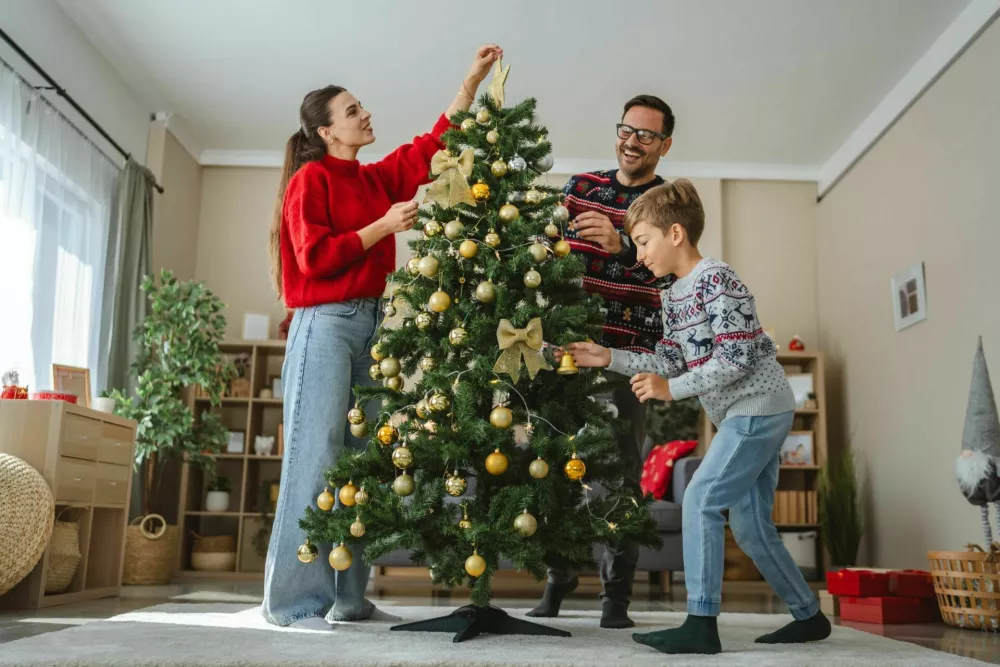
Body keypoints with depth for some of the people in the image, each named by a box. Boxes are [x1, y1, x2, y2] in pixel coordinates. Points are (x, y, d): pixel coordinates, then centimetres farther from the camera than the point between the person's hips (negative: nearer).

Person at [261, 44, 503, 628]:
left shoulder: (376, 179, 18)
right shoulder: (310, 179, -1)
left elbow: (431, 147, 20)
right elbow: (315, 257, -10)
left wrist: (473, 81, 18)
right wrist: (383, 225, -11)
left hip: (371, 324, 7)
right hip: (326, 325, -7)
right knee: (316, 456, -9)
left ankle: (347, 594, 9)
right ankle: (295, 599, -4)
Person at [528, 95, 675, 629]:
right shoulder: (582, 186, 14)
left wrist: (620, 244, -33)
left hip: (628, 350, -3)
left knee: (623, 468, -2)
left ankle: (617, 593, 8)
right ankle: (558, 574, 21)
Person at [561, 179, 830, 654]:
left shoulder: (718, 279, -16)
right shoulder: (672, 297, 11)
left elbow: (736, 358, -21)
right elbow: (671, 362, 12)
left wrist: (671, 390, -21)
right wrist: (609, 358, 5)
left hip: (760, 406, -9)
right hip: (742, 414, 9)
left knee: (700, 500, -15)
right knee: (750, 526, 11)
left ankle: (701, 624, -10)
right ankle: (809, 615, 24)